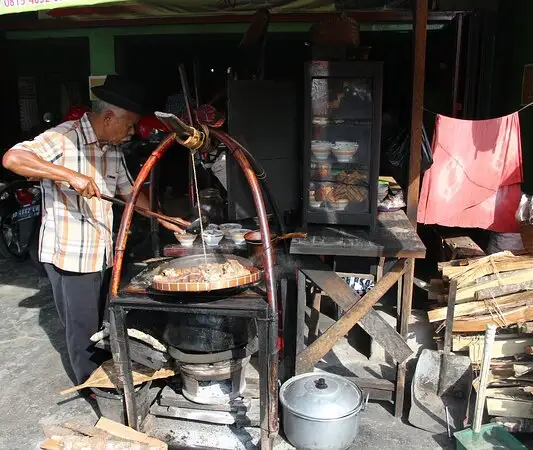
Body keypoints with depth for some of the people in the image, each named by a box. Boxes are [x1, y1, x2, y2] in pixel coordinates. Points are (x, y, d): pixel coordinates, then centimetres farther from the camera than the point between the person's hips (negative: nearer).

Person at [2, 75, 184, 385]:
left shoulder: (114, 150, 8)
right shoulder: (64, 138, -17)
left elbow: (129, 191, 17)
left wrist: (166, 222, 10)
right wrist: (70, 175, -37)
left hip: (104, 253, 7)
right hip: (70, 255, -7)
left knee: (104, 324, 20)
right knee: (83, 327, 8)